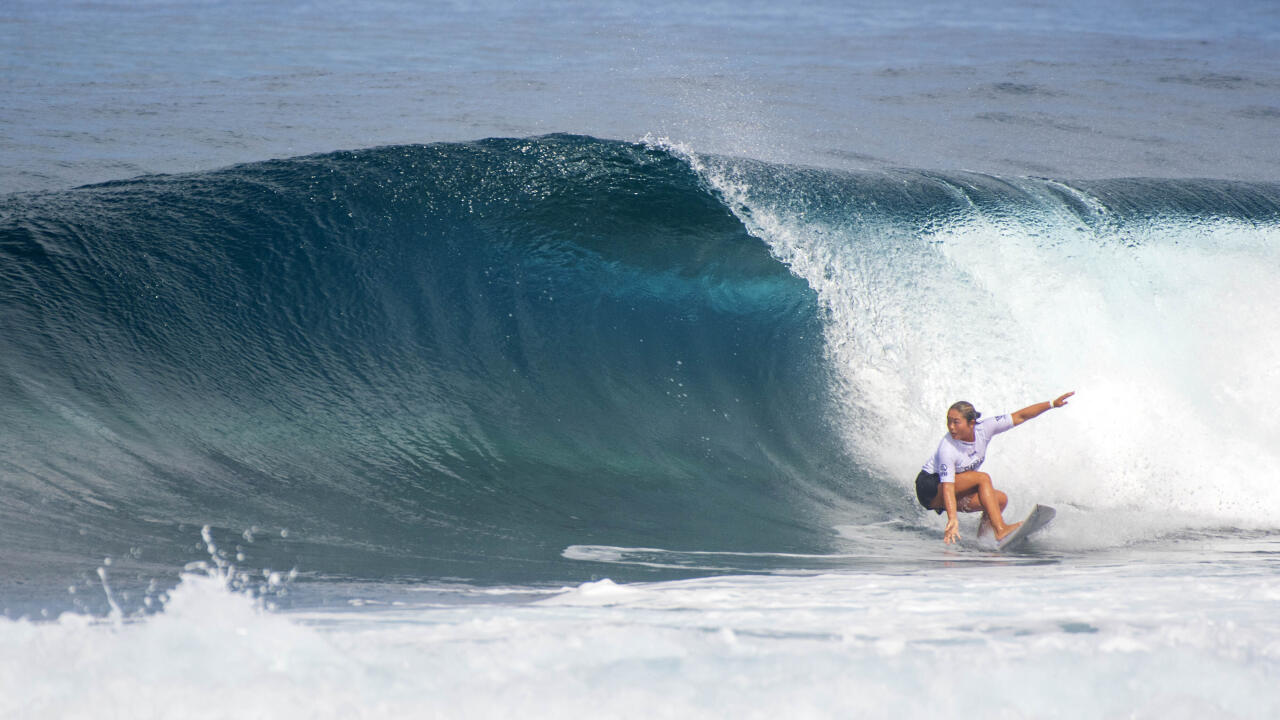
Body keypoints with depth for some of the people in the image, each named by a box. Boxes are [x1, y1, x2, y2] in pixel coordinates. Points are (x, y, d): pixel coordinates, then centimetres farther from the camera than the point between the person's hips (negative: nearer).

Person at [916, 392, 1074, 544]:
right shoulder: (947, 448, -30)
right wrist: (952, 519, -47)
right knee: (983, 478, -26)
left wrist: (1052, 404, -9)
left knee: (1001, 500, -11)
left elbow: (1019, 417, -7)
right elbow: (948, 486, -36)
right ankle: (1000, 530, -34)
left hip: (961, 491, 7)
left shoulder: (983, 429, -13)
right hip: (930, 489, -7)